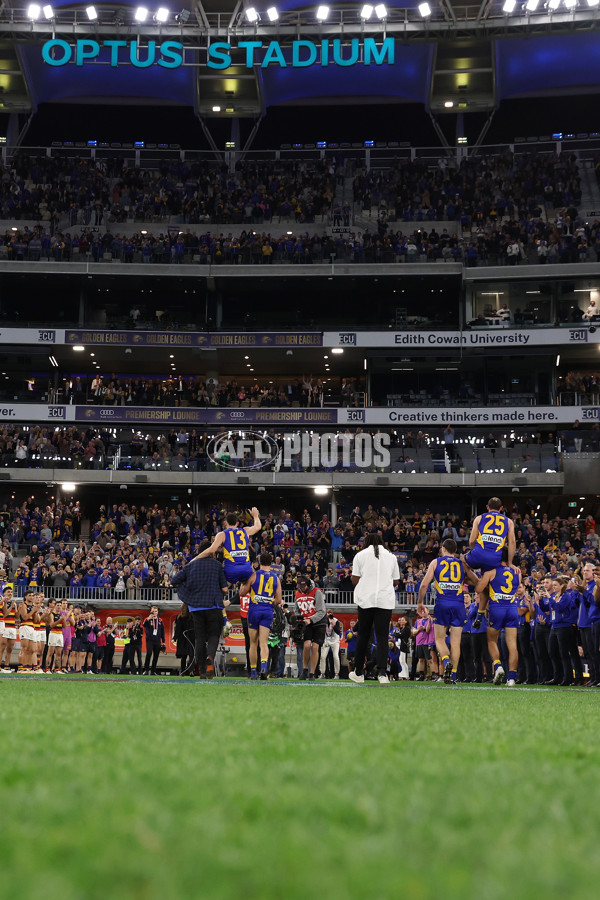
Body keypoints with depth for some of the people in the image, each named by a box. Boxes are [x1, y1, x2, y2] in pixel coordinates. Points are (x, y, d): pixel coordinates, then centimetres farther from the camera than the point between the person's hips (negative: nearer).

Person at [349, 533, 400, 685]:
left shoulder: (360, 555, 6)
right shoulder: (391, 556, 12)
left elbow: (355, 580, 4)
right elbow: (395, 582, 14)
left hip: (365, 599, 0)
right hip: (386, 601, 1)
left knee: (363, 636, 9)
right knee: (382, 637, -2)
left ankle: (359, 673, 18)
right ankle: (382, 673, -16)